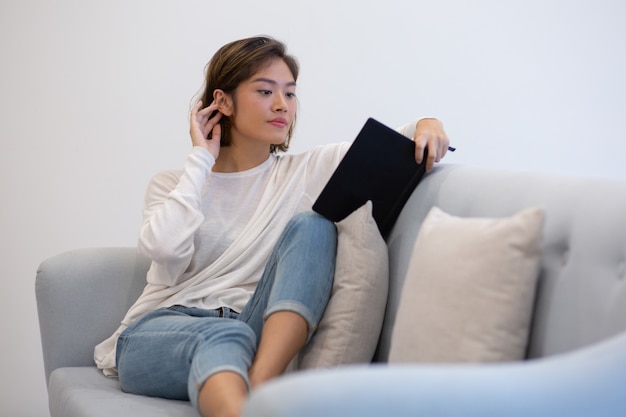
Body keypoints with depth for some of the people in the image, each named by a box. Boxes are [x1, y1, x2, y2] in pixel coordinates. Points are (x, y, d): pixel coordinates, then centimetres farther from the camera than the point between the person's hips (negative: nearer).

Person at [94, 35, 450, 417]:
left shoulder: (308, 171, 14)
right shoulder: (174, 184, 11)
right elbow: (165, 248, -12)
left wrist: (426, 124, -17)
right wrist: (201, 159, -2)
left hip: (262, 334, 2)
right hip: (161, 328, -1)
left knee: (311, 226, -21)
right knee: (223, 337, -37)